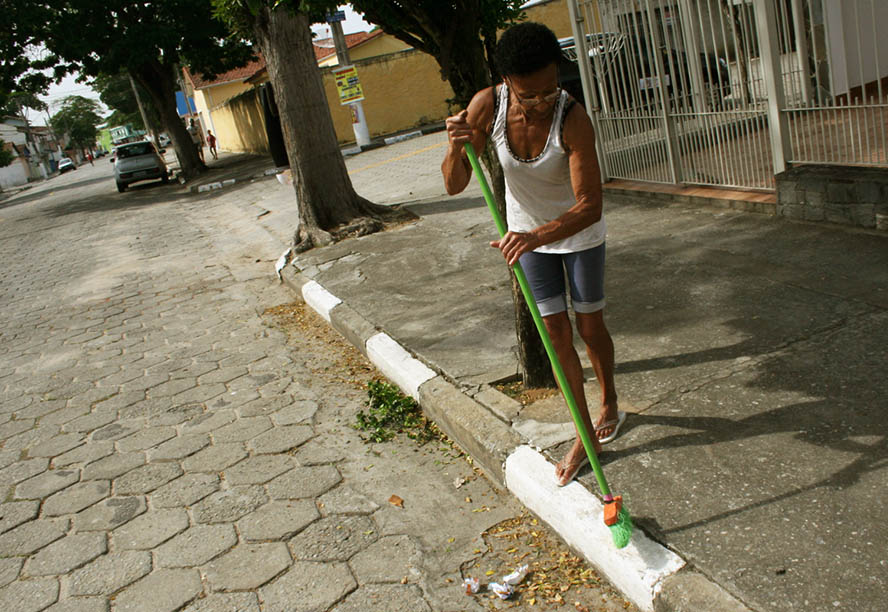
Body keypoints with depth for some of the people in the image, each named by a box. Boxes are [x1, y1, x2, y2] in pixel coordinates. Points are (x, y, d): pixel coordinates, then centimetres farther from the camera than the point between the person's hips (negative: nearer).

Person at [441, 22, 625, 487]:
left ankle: (609, 404, 39)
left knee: (589, 326, 10)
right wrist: (456, 149, -40)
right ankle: (587, 434, 17)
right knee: (556, 332, 4)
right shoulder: (486, 107, -23)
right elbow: (454, 186, -20)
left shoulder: (572, 118, -33)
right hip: (527, 230, 3)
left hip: (578, 230, -3)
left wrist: (537, 236, -51)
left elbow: (589, 206, -35)